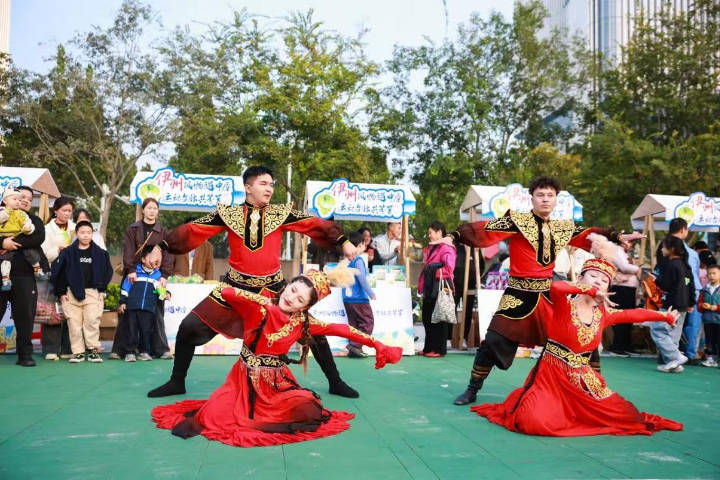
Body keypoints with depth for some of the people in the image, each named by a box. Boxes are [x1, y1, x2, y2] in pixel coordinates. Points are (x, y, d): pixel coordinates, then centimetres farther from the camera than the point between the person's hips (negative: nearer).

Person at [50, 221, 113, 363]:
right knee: (74, 323, 2)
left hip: (92, 293, 0)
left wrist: (102, 290, 5)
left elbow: (107, 271, 9)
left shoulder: (100, 253, 4)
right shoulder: (68, 252, 2)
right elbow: (57, 272, 4)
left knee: (92, 321, -9)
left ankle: (93, 350, 1)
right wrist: (61, 292, 2)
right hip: (72, 293, 1)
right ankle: (78, 352, 10)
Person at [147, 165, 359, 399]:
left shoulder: (282, 213, 0)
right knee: (188, 327, -3)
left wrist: (343, 242, -15)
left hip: (273, 289, 0)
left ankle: (335, 382, 17)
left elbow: (315, 224, -5)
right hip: (235, 287, 0)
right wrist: (160, 248, -5)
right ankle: (176, 382, 20)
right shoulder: (228, 213, 0)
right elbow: (192, 230, 0)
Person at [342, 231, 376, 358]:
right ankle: (355, 345, -10)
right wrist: (371, 293, -9)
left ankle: (353, 350, 12)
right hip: (359, 298, -8)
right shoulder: (358, 260, -12)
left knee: (353, 324, 12)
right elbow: (362, 279, -16)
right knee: (367, 322, -1)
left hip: (347, 298, 8)